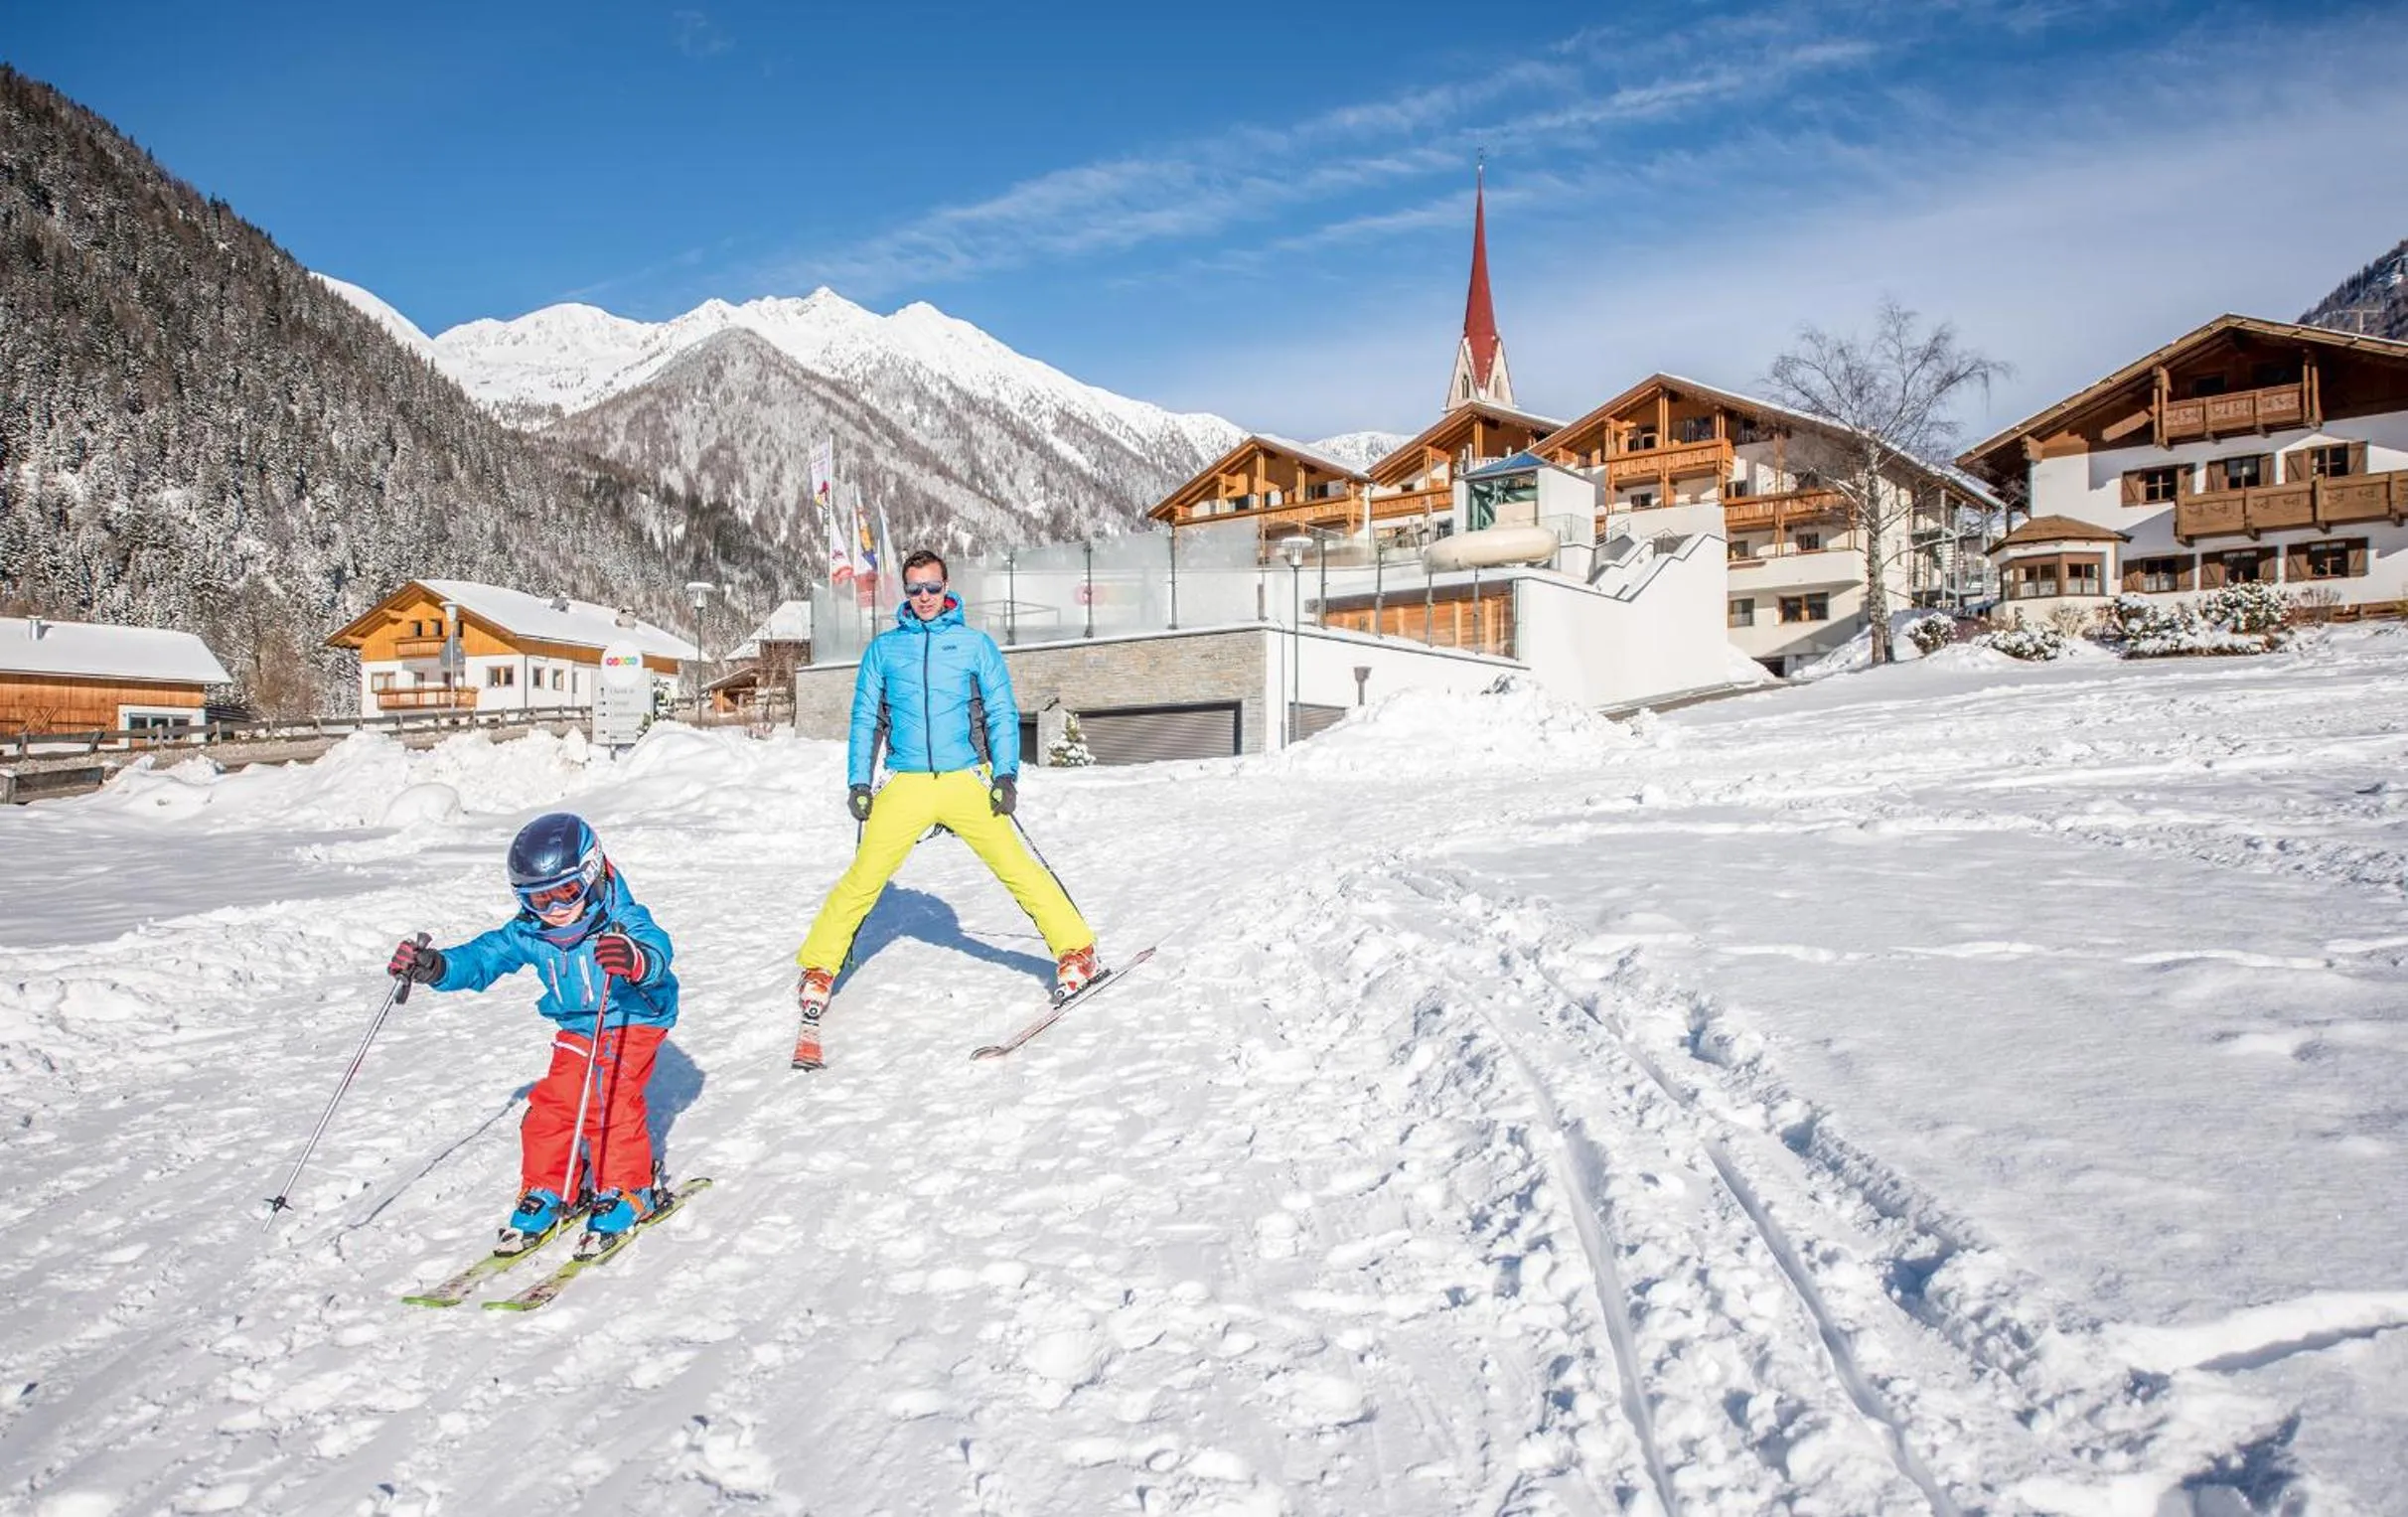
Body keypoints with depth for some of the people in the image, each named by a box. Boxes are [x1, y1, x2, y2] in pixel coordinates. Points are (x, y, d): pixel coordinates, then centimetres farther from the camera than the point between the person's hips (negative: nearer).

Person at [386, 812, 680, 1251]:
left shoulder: (623, 921, -28)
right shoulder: (530, 931, -10)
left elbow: (656, 949, -46)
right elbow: (482, 957, -5)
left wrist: (636, 959, -72)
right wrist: (436, 967, -26)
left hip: (632, 1022, -6)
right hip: (576, 1030, 6)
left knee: (611, 1102, -19)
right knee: (552, 1105, 1)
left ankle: (627, 1191, -2)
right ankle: (547, 1192, 20)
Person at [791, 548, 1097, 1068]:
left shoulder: (976, 644, 7)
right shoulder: (882, 649, 11)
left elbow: (1002, 712, 6)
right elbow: (864, 719, 13)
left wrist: (1006, 772, -6)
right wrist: (859, 782, 4)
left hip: (966, 780, -1)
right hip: (906, 785, 1)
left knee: (1016, 868, -7)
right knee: (863, 879, -5)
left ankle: (1076, 953, 3)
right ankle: (818, 971, 9)